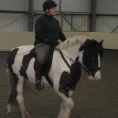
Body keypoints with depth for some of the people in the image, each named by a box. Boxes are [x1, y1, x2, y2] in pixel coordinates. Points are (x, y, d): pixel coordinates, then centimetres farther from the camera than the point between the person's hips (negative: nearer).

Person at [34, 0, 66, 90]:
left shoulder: (55, 21, 17)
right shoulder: (41, 20, -6)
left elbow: (60, 34, 22)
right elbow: (38, 34, -15)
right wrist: (47, 40, -24)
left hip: (54, 44, 8)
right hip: (42, 44, -8)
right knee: (41, 58, -37)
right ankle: (38, 81, -27)